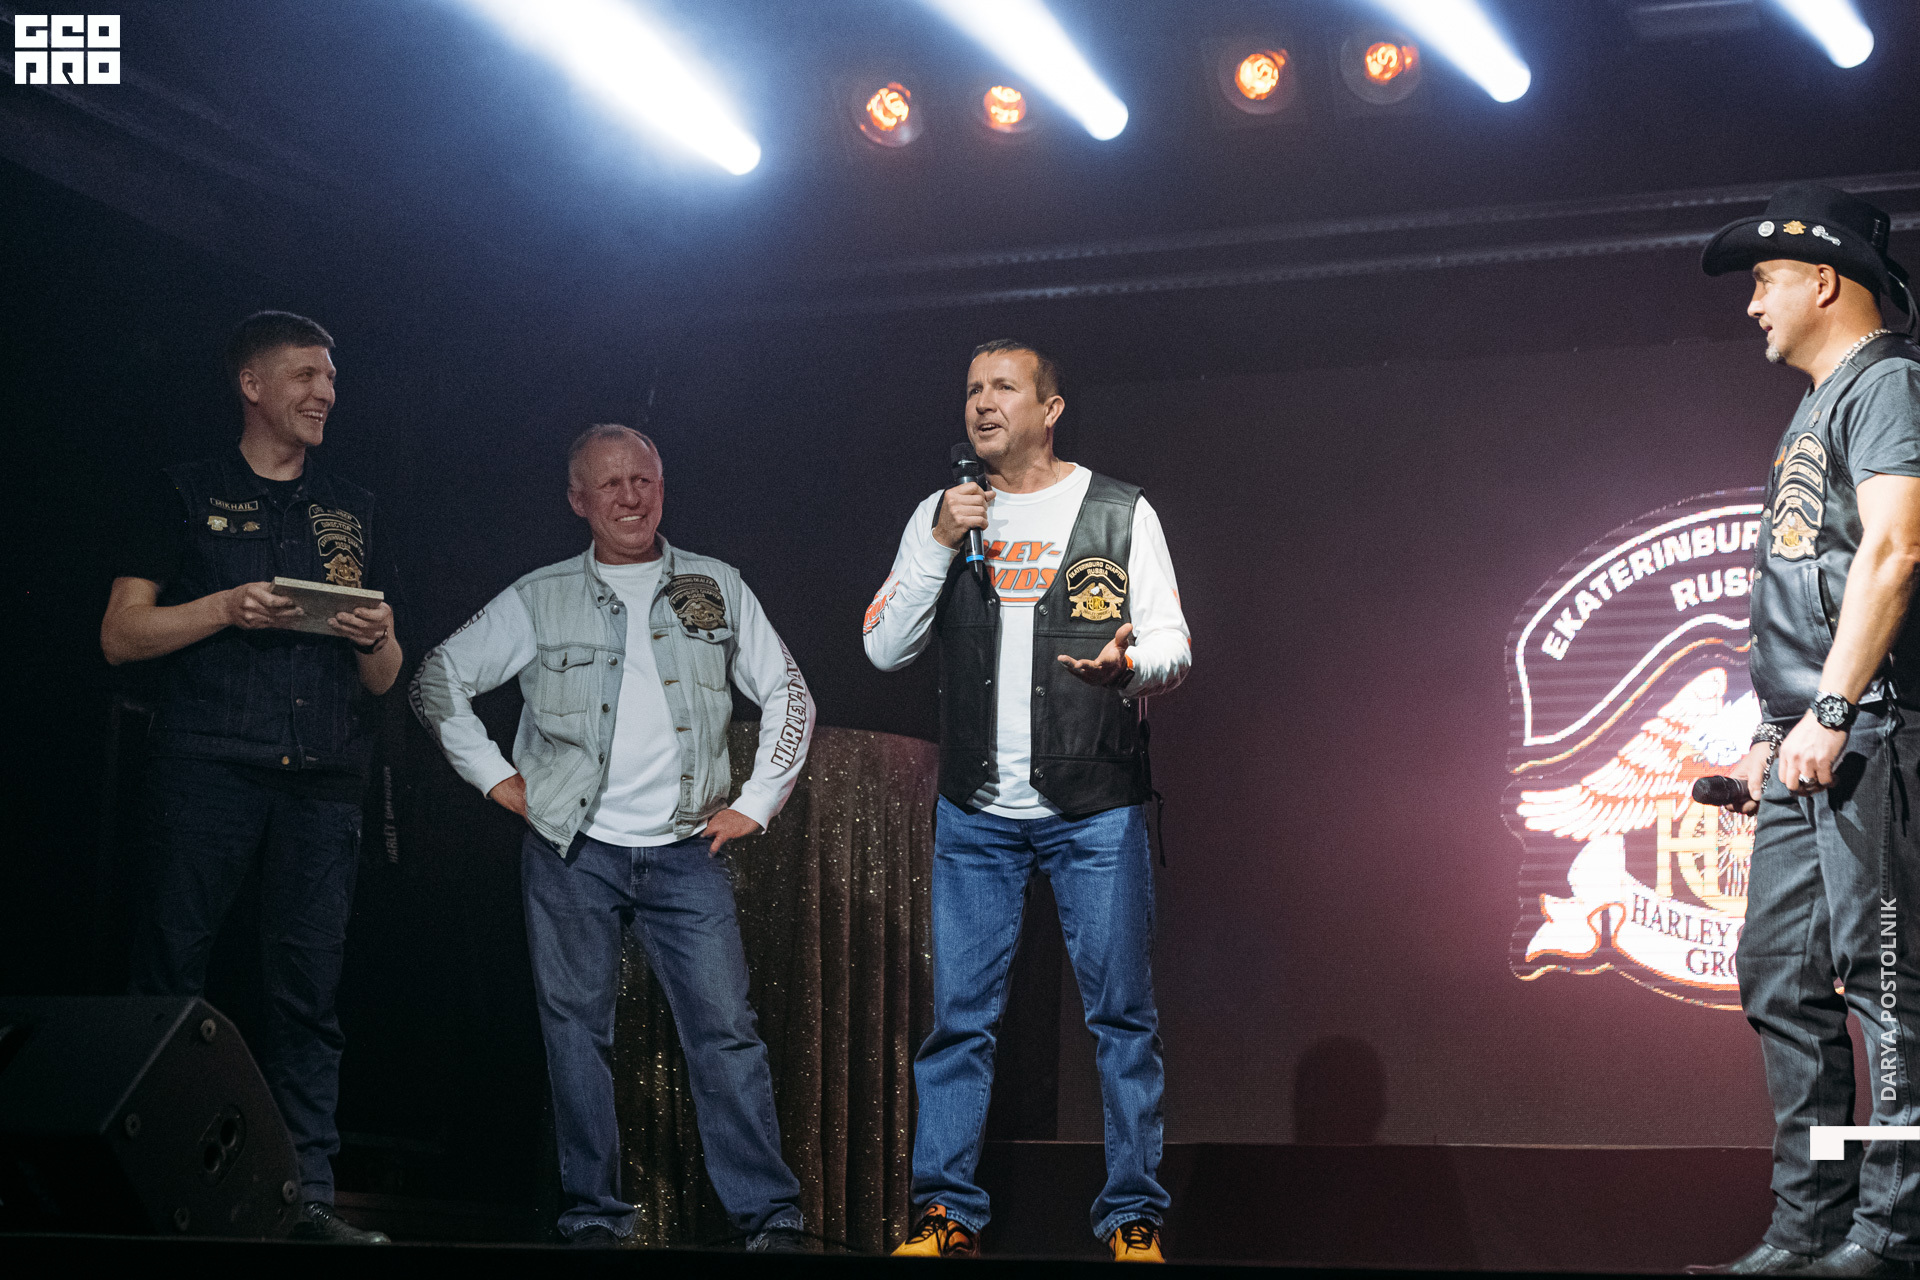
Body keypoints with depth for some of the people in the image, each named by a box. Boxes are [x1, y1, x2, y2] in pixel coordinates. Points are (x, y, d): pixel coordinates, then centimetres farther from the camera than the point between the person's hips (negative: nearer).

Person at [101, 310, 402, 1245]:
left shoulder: (351, 511, 21)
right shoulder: (187, 495, 11)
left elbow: (382, 680, 21)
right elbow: (121, 635, 4)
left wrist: (377, 639, -2)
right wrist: (228, 608, -9)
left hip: (324, 780, 3)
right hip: (206, 769, -3)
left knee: (312, 989, -2)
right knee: (170, 969, -5)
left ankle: (307, 1195, -1)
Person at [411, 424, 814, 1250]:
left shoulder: (716, 589, 9)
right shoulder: (539, 600, 6)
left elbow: (788, 695, 13)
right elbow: (438, 681, 9)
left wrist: (756, 803, 5)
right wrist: (499, 780, 2)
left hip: (686, 852, 0)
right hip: (573, 851, 0)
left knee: (725, 1031, -5)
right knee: (577, 1033, 2)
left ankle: (770, 1216, -3)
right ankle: (593, 1217, 11)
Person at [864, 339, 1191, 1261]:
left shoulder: (1121, 513, 4)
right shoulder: (939, 518, 11)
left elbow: (1172, 646, 0)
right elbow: (884, 649, 4)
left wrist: (1129, 663, -24)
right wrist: (940, 545, -7)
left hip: (1096, 812, -2)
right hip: (975, 815, 2)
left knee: (1121, 1015, 0)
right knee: (958, 1016, 2)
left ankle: (1133, 1218, 7)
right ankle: (945, 1214, 9)